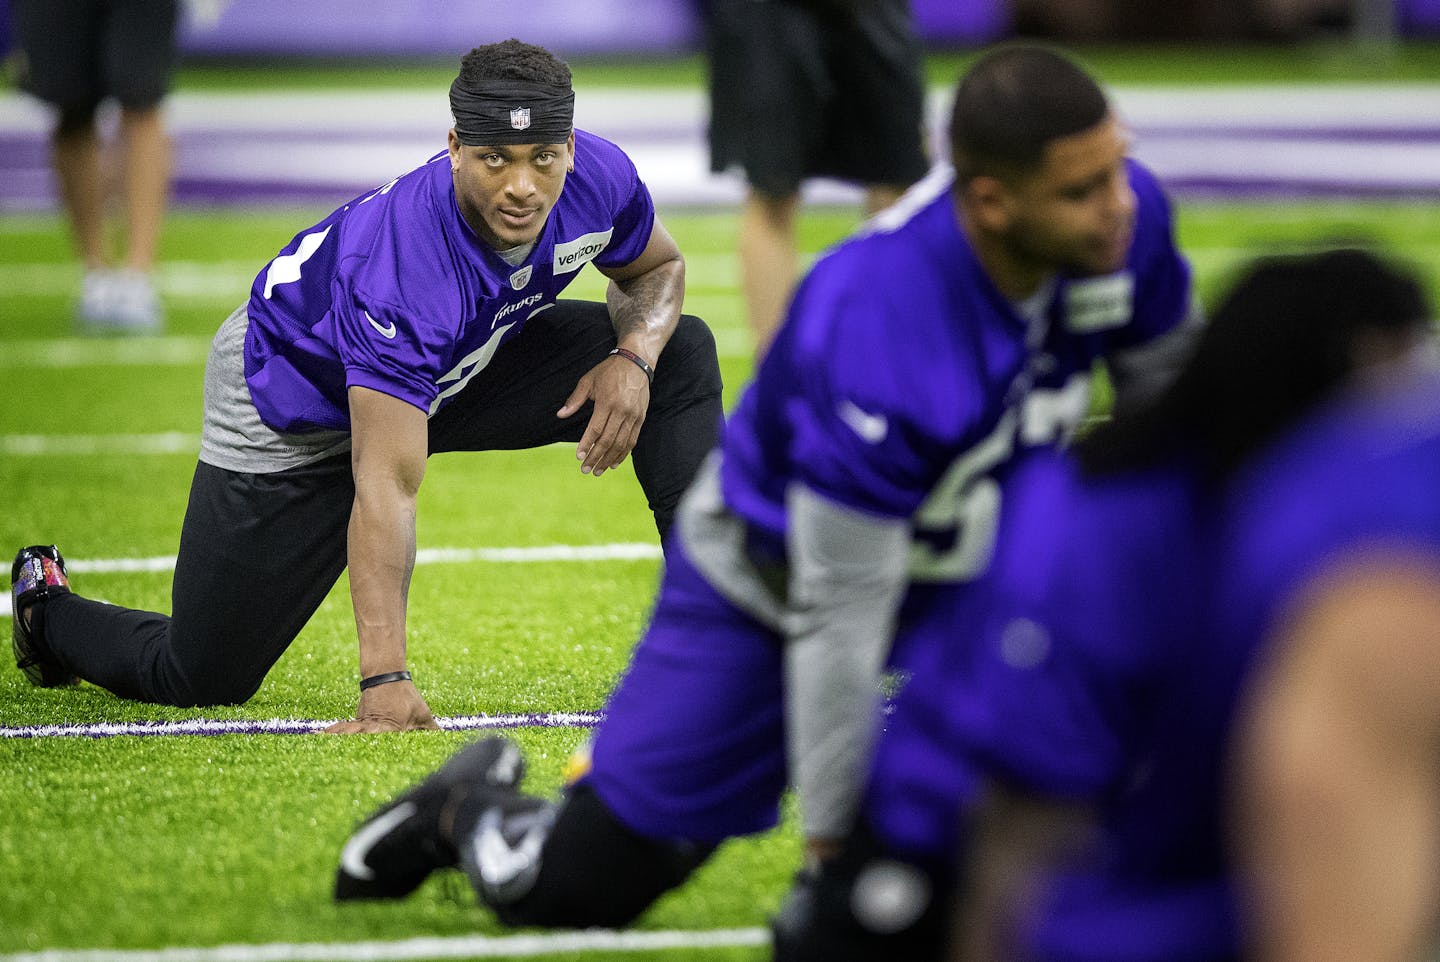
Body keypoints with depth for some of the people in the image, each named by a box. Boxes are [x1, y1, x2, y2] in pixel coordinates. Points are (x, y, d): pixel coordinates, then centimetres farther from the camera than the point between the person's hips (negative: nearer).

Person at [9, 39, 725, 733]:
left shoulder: (598, 178, -27)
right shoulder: (401, 267, -44)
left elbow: (656, 270, -1)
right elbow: (385, 488, -46)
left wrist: (634, 354, -24)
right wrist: (385, 684, -52)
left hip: (460, 365, 6)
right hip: (296, 400, -6)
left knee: (681, 352, -12)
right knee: (202, 678, -2)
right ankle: (48, 610, 32)